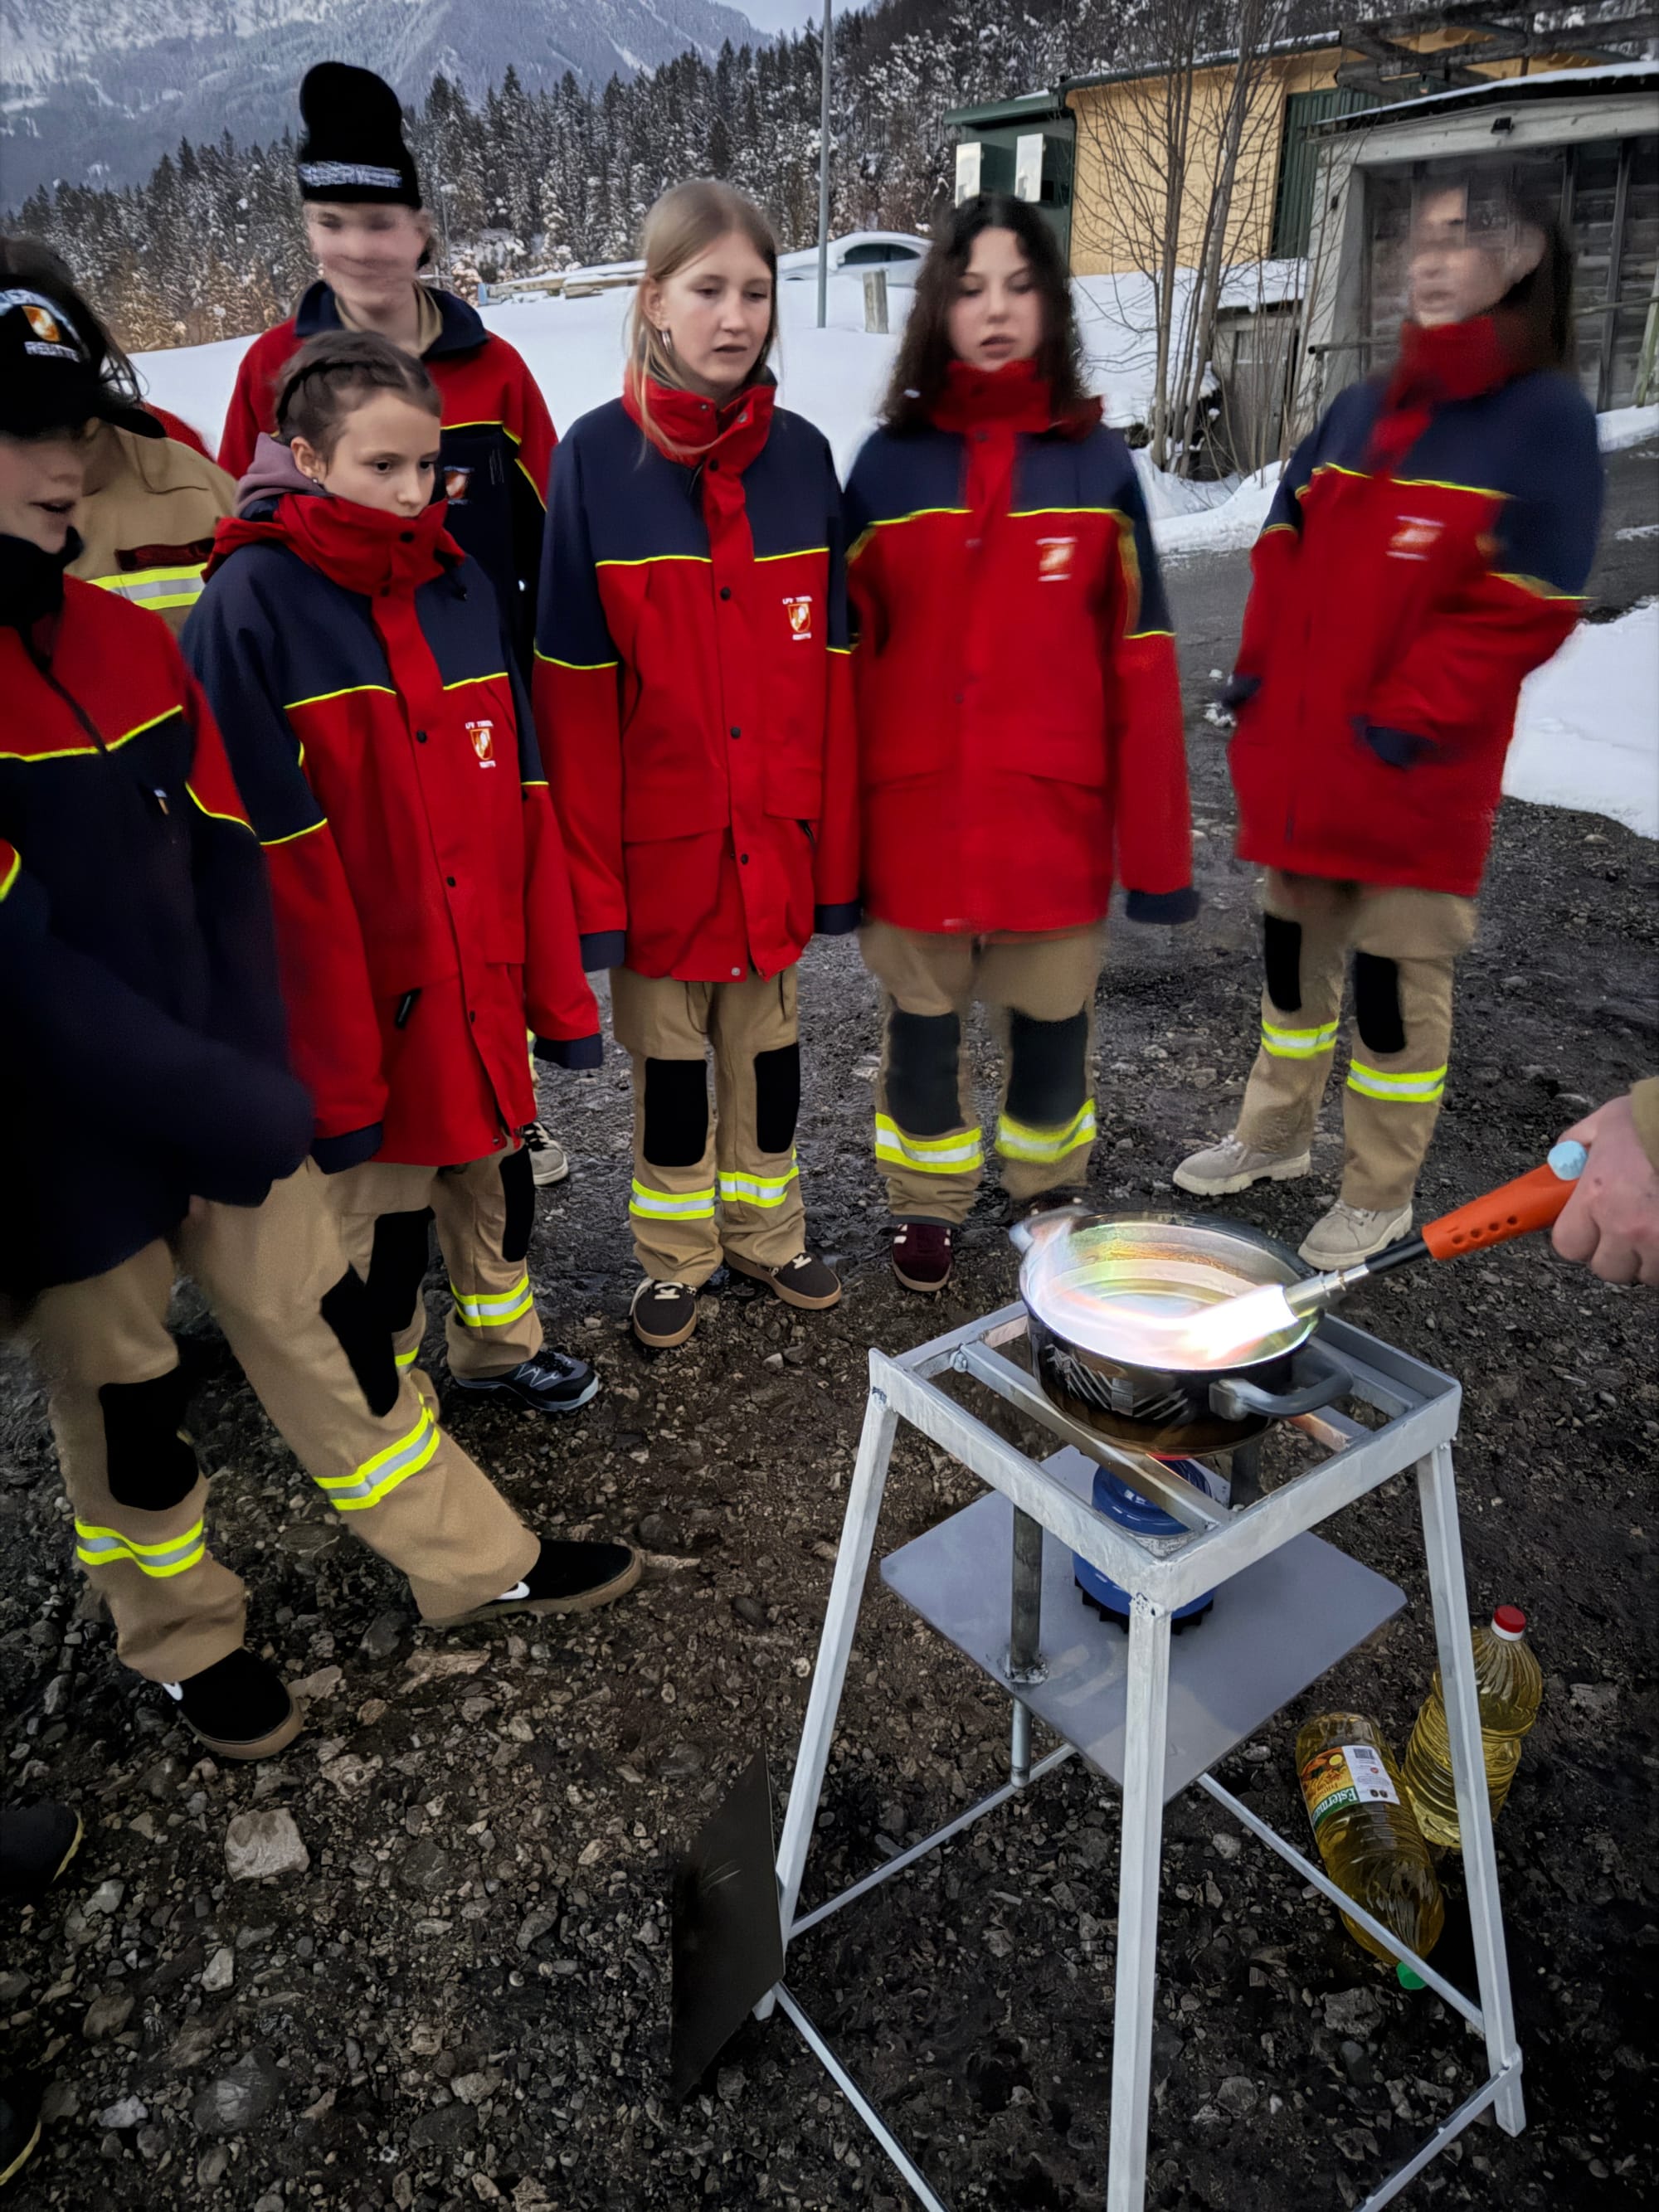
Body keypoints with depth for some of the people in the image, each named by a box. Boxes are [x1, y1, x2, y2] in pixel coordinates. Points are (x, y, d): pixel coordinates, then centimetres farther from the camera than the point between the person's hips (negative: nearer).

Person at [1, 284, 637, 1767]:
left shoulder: (130, 637, 4)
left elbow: (227, 870, 3)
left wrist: (255, 1074, -8)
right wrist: (223, 1106, -21)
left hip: (227, 1099, 5)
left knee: (326, 1324, 15)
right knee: (123, 1395, 14)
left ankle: (474, 1562, 32)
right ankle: (188, 1642, 38)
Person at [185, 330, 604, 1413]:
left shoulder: (463, 584, 5)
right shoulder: (249, 604, -12)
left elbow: (524, 805, 6)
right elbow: (273, 858, -15)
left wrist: (557, 987, 4)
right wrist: (328, 1059, -16)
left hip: (485, 983, 5)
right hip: (363, 997, -5)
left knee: (494, 1168, 21)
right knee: (378, 1210, 11)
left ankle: (501, 1343, 45)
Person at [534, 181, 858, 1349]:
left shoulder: (802, 455, 2)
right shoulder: (596, 457, -7)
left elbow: (831, 663, 3)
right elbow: (574, 685, -8)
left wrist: (837, 842, 1)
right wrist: (590, 868, -11)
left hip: (777, 831, 3)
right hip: (659, 832, -2)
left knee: (768, 1032, 15)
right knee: (668, 1044, 12)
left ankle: (768, 1228, 35)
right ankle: (677, 1254, 31)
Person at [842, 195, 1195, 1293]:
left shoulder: (1099, 462, 2)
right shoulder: (888, 463, 2)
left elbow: (1138, 660, 0)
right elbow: (846, 652, 3)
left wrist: (1157, 845, -3)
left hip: (1055, 812, 0)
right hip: (914, 812, 0)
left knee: (1052, 1017, 11)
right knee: (922, 1017, 11)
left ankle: (1048, 1186, 35)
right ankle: (929, 1203, 32)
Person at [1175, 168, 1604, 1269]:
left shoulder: (1548, 418, -6)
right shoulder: (1362, 408, 12)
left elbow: (1522, 607, -13)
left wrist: (1410, 717, -17)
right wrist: (1261, 666, 3)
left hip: (1415, 768, -6)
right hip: (1297, 750, 6)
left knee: (1396, 974, 1)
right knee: (1293, 947, 16)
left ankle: (1381, 1194, 18)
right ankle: (1277, 1132, 35)